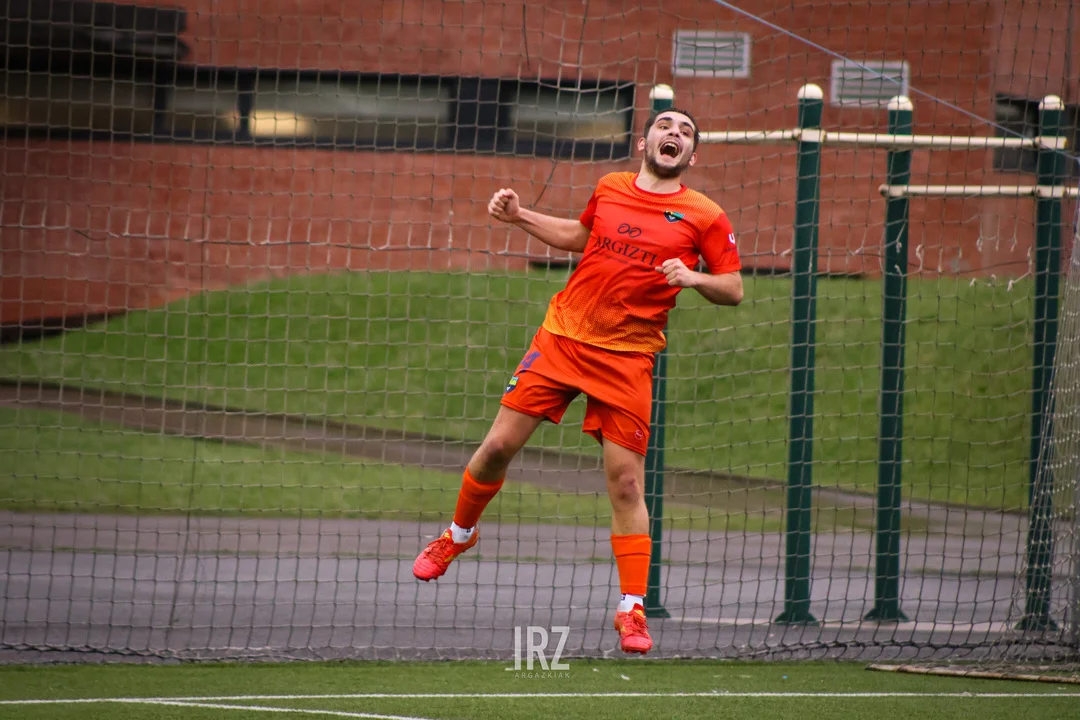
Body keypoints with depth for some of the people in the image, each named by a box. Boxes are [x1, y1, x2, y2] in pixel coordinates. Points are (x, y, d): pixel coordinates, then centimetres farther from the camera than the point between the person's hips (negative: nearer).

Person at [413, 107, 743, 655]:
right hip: (562, 336, 3)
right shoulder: (609, 189, 9)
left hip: (626, 358, -3)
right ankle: (458, 534, 28)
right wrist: (519, 217, 18)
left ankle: (632, 609, 1)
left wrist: (694, 278, -18)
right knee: (499, 445, 0)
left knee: (626, 484, -7)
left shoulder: (704, 216, -1)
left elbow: (733, 289, 1)